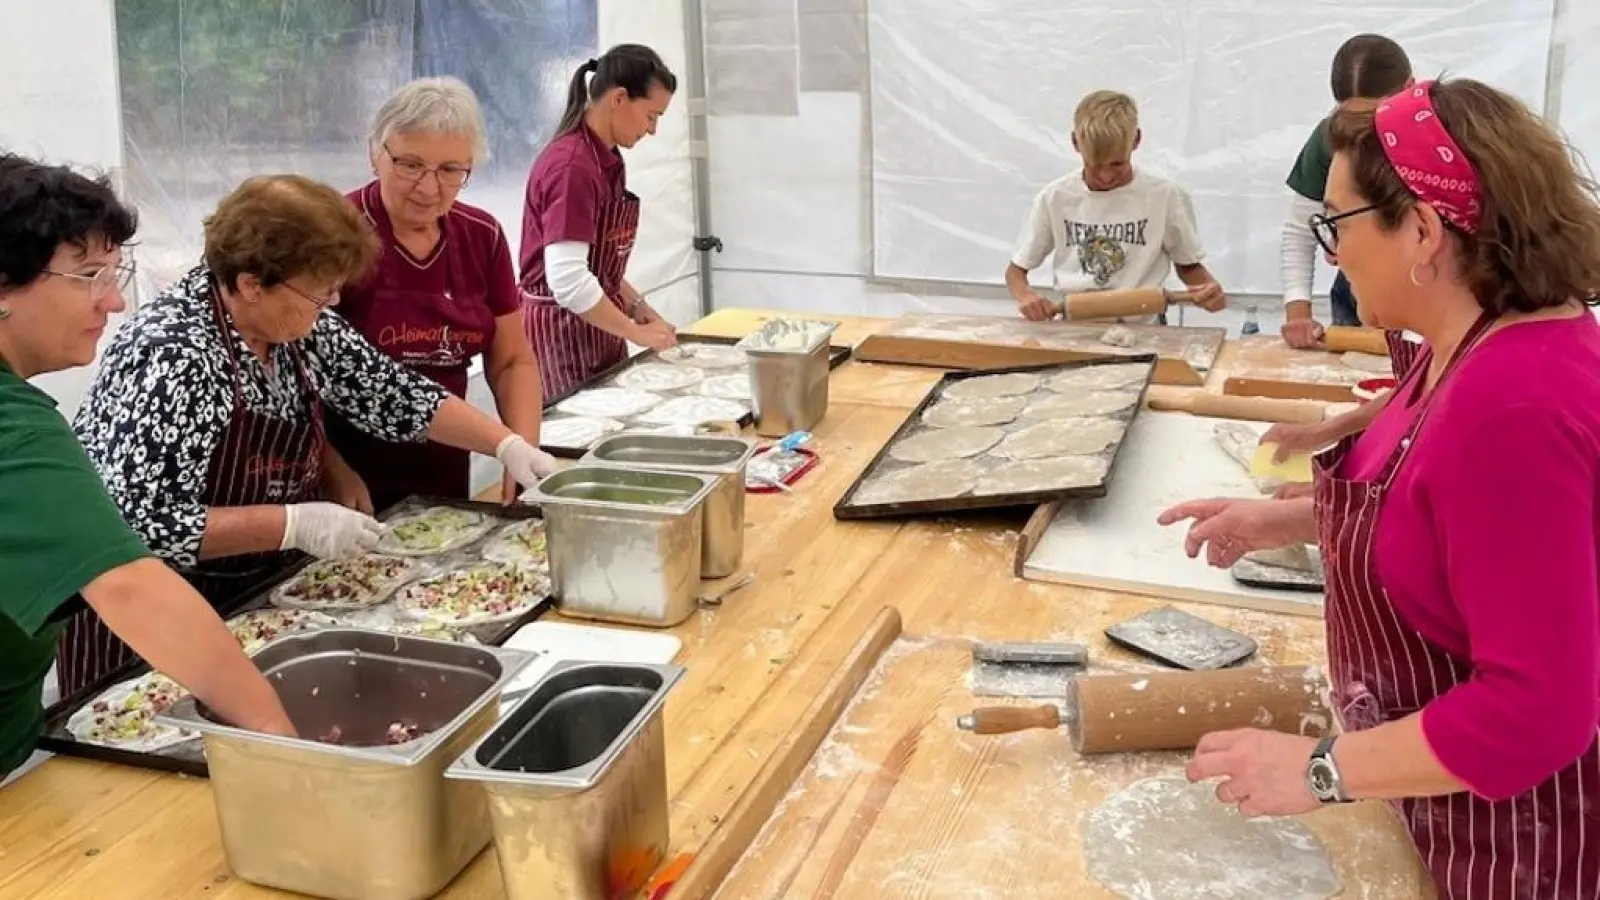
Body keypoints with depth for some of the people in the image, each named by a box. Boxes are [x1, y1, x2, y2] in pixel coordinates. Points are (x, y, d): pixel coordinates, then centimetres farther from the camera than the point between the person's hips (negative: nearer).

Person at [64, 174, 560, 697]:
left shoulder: (298, 325, -5)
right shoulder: (173, 358, -28)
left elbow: (392, 393, 6)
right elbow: (144, 522, -31)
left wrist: (507, 445, -2)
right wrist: (295, 525, -29)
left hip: (249, 594, 7)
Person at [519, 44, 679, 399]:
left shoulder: (609, 160, 8)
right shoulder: (571, 165, -20)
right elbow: (568, 280, -26)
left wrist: (640, 310, 5)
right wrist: (639, 332, -17)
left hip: (597, 332, 9)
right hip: (562, 335, -9)